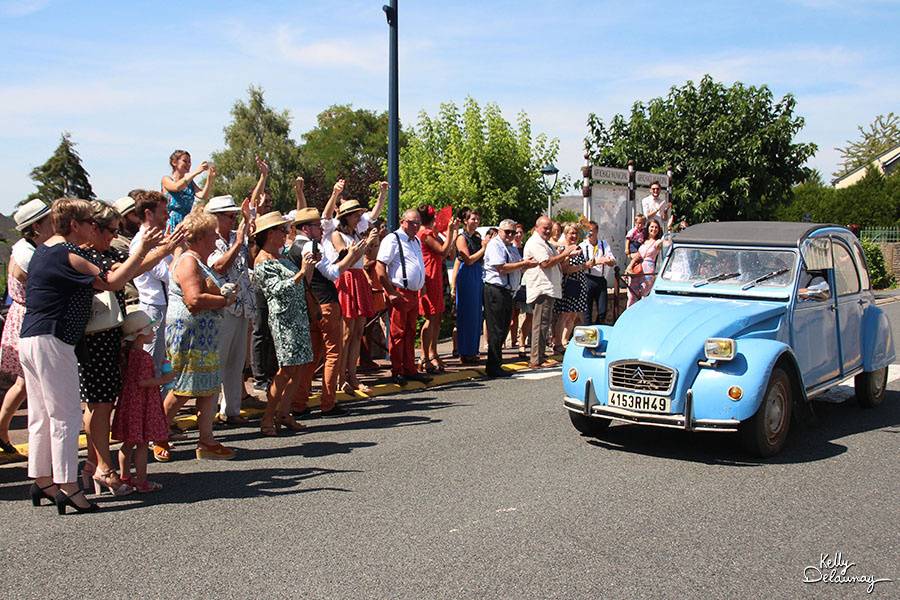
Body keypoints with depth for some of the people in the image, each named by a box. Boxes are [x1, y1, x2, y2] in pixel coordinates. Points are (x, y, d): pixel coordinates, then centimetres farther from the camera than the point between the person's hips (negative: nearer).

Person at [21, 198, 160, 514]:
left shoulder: (44, 251, 17)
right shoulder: (66, 255, -14)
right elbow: (112, 282, -17)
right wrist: (142, 249, -12)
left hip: (30, 339, 10)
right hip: (51, 342, -10)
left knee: (41, 415, 13)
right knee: (66, 414, -6)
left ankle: (42, 480, 19)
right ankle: (68, 487, -5)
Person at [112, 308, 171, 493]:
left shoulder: (127, 353, 7)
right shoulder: (143, 356, -19)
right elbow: (142, 381, -23)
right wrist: (163, 380, -14)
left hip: (128, 400, 9)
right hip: (142, 403, -9)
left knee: (128, 442, 17)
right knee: (142, 443, -2)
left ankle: (125, 477, 26)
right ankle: (141, 482, 3)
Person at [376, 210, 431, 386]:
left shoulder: (416, 241, 17)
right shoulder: (392, 239, -10)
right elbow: (380, 268, -16)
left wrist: (421, 287, 17)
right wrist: (391, 293, -17)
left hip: (414, 294, 8)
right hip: (399, 293, -8)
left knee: (410, 333, 13)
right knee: (398, 333, -3)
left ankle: (409, 370, 20)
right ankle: (396, 372, 4)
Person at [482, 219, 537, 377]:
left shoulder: (510, 247, 21)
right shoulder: (495, 245, -9)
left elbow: (516, 269, 26)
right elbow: (502, 268, -20)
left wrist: (526, 265, 5)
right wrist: (524, 264, -16)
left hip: (507, 292, 10)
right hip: (496, 291, -10)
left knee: (503, 329, 13)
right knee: (496, 330, -7)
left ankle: (495, 366, 20)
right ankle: (494, 368, -3)